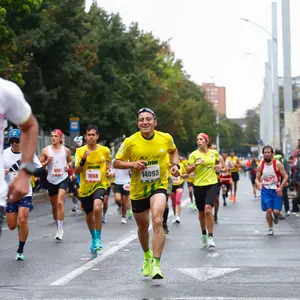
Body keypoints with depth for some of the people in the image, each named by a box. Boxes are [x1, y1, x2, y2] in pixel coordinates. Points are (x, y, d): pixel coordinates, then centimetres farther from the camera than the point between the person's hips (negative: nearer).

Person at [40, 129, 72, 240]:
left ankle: (60, 230, -15)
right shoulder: (45, 150, 0)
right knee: (54, 205, 12)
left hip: (63, 179, -2)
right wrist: (47, 162, -16)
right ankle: (58, 226, 32)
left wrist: (69, 165, -2)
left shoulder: (66, 150, 3)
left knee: (60, 203, -17)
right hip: (51, 180, 2)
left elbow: (70, 161, 20)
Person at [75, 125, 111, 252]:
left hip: (100, 185, -2)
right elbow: (76, 171, -7)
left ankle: (98, 239, -16)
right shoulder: (80, 151, -3)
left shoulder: (105, 150, -1)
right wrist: (83, 160, -23)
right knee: (89, 215, 14)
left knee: (97, 208, -29)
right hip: (85, 188, 2)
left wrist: (108, 170, 1)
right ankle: (94, 239, 39)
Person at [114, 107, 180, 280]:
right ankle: (147, 256, 46)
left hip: (159, 185, -1)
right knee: (143, 226, 17)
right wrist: (132, 164, -20)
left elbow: (173, 151, 17)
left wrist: (175, 165, -1)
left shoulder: (166, 138, -6)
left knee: (157, 221, -25)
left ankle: (156, 264, -23)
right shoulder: (130, 142, -11)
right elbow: (117, 162, -2)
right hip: (138, 189, 1)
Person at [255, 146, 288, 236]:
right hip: (266, 190, 2)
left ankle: (276, 216, 29)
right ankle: (270, 228, 12)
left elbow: (285, 176, -6)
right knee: (268, 210, -8)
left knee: (276, 211, -10)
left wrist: (281, 187, -16)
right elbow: (257, 178, 7)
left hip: (276, 190, -2)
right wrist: (258, 184, -17)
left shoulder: (277, 164, -9)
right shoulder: (260, 165, -1)